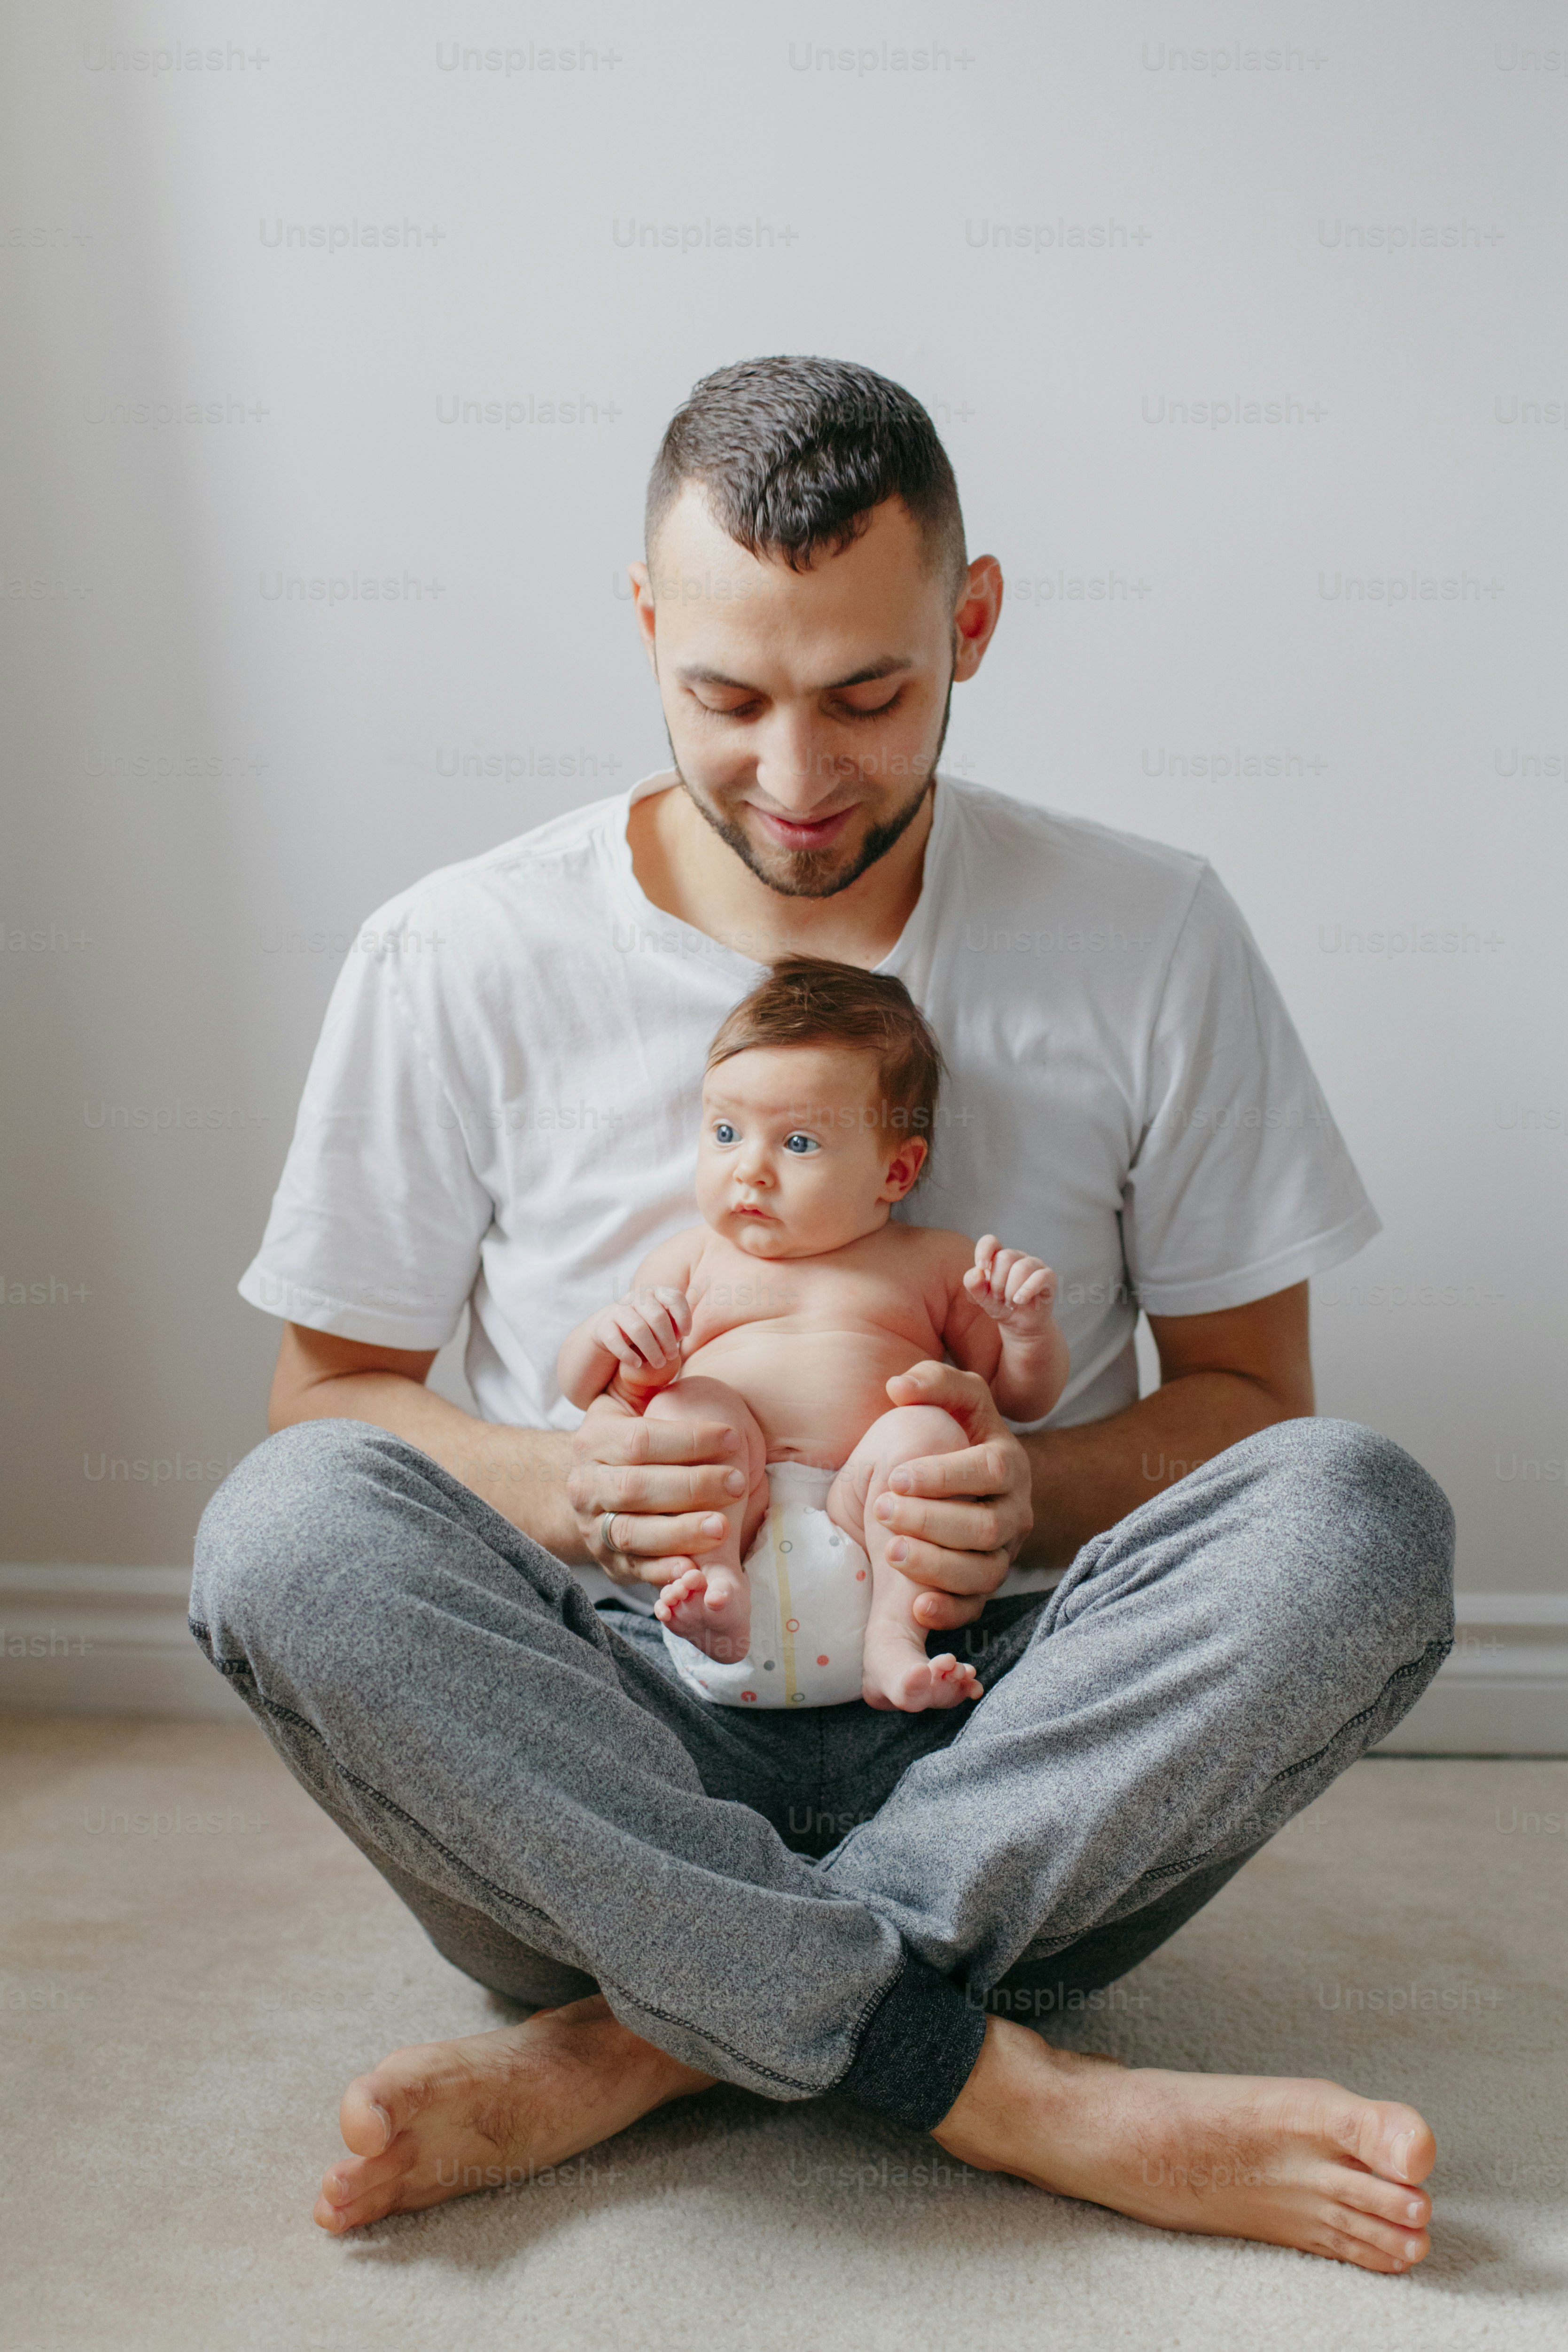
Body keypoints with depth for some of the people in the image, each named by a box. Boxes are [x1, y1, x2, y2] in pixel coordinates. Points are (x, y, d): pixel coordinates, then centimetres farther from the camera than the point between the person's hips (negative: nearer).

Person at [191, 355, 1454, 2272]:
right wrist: (563, 1484, -19)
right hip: (605, 1755, 0)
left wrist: (1039, 1491, -17)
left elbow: (1248, 1394, 5)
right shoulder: (462, 960, -2)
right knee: (282, 1529, -27)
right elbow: (328, 1392, 3)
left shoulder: (1152, 942, -1)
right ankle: (1020, 2098, -26)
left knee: (1365, 1516, -25)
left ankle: (636, 2043, -21)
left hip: (1000, 1748, 1)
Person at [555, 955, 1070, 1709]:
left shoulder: (935, 1264, 18)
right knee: (695, 1403, -20)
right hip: (726, 1519, 1)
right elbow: (581, 1388, 16)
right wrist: (612, 1334, -8)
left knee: (926, 1429, -24)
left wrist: (1030, 1328, -3)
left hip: (866, 1528, -1)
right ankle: (714, 1591, -33)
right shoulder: (692, 1261, 20)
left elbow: (1024, 1396, 19)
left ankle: (894, 1640, -25)